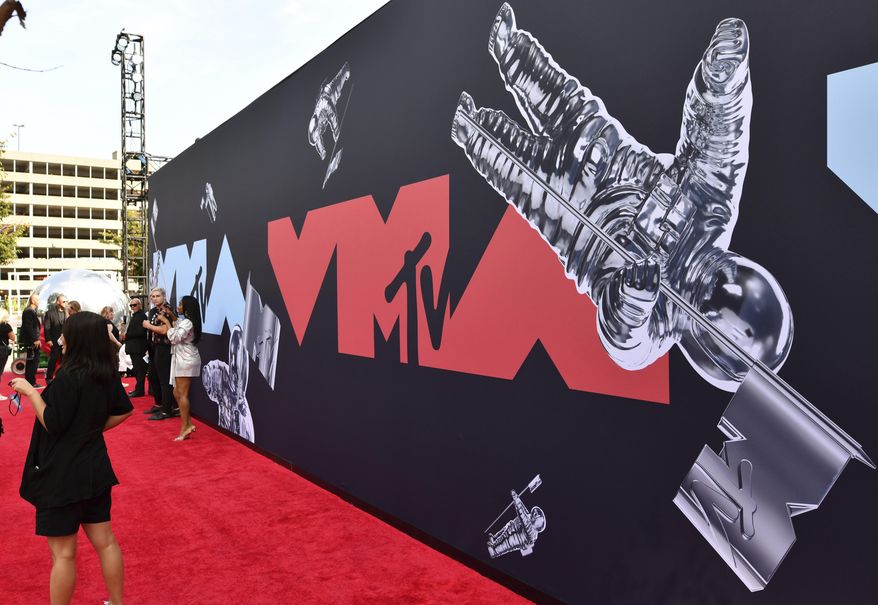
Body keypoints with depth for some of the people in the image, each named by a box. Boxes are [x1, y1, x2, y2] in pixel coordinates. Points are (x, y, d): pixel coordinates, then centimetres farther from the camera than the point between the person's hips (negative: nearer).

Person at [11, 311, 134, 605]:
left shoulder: (68, 377, -21)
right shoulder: (107, 375, 2)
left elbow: (53, 424, -18)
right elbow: (123, 411, 13)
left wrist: (30, 391, -12)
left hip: (63, 475, -7)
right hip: (95, 469, 7)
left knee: (63, 553, 5)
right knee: (105, 541, 15)